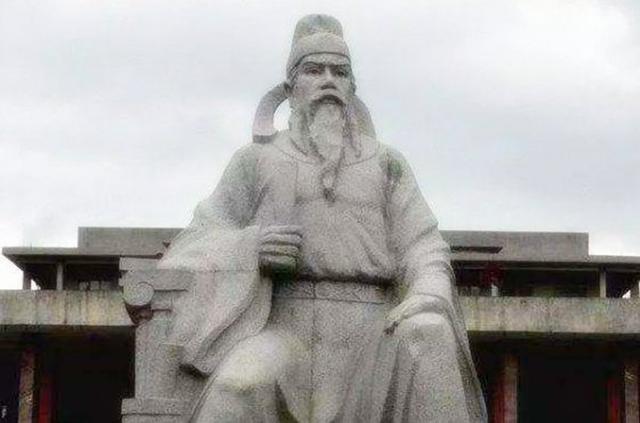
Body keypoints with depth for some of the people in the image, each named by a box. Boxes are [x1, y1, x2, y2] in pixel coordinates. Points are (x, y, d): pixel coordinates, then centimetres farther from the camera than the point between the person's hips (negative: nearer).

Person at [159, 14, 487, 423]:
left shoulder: (386, 163, 20)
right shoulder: (258, 160, 17)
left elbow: (422, 249, 9)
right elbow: (200, 245, 11)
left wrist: (427, 299, -15)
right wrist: (249, 247, -12)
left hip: (369, 329, 2)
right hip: (288, 328, -1)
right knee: (239, 389, -35)